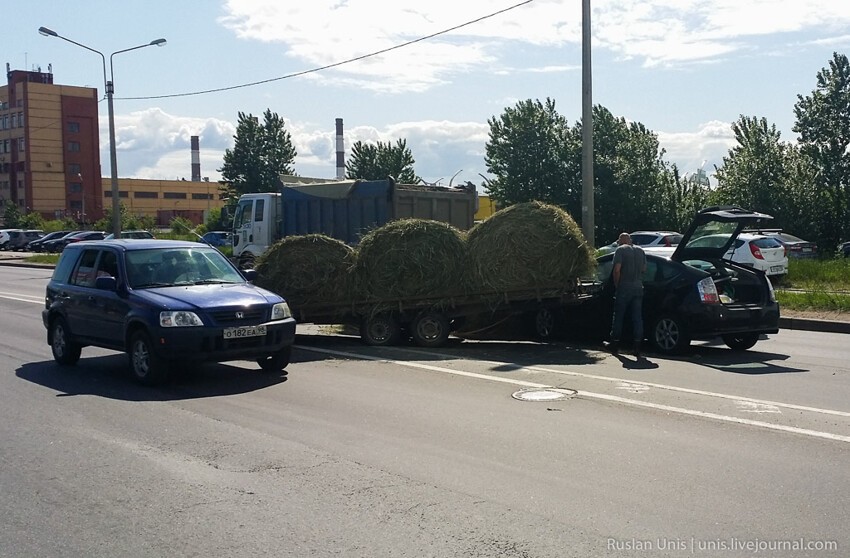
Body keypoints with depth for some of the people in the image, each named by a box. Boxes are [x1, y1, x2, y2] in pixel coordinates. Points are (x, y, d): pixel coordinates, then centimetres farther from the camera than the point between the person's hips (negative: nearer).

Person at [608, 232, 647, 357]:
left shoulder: (621, 250, -5)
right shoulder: (640, 250, 13)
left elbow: (617, 269, -14)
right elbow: (644, 268, 14)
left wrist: (616, 285, -6)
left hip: (624, 288, -5)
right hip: (638, 288, 5)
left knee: (618, 317, 6)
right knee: (637, 318, 4)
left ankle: (615, 345, 12)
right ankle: (637, 347, 0)